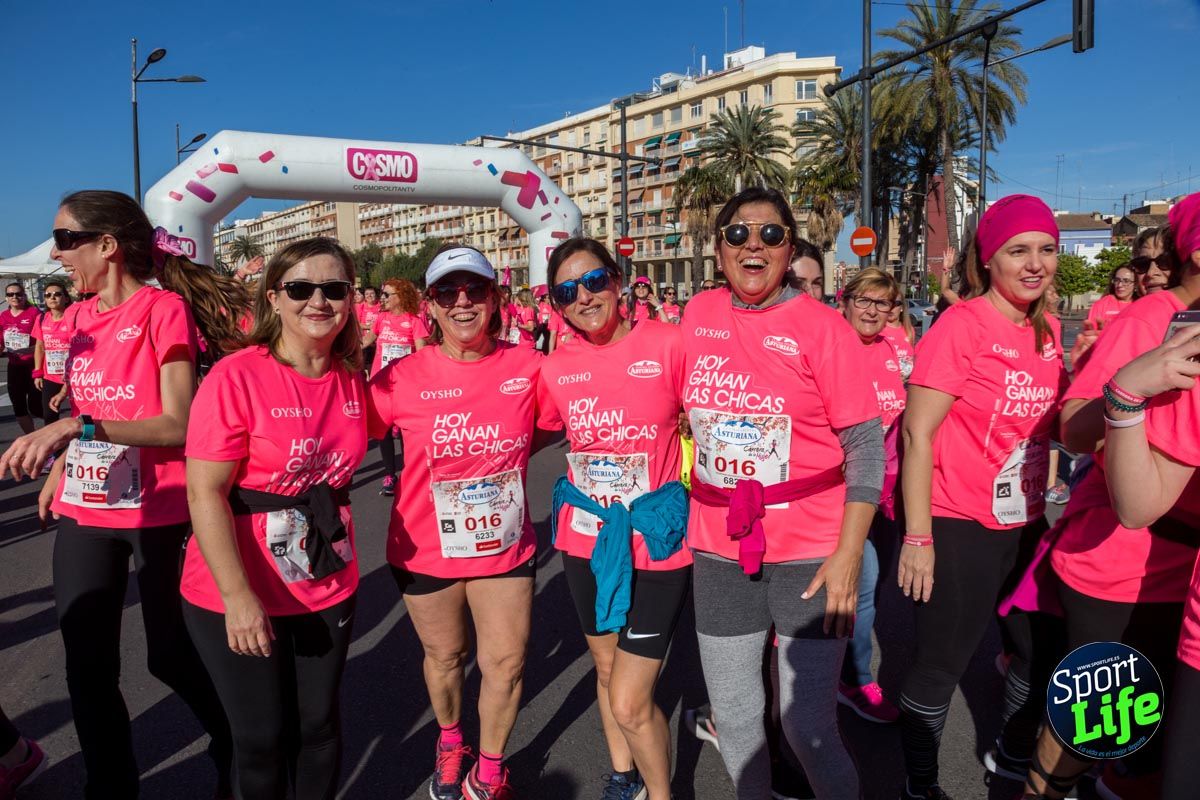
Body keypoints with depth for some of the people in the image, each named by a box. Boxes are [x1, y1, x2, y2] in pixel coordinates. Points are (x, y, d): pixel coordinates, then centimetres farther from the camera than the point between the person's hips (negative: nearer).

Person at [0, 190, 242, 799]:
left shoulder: (164, 307, -13)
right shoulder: (84, 315, 8)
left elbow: (177, 424, -19)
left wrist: (77, 427, -28)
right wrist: (56, 471, 16)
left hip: (158, 515, -6)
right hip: (83, 513, 6)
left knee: (172, 657, 8)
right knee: (88, 666, 9)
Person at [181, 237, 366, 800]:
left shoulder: (352, 380, 0)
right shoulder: (235, 377, -17)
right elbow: (204, 494, -19)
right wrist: (237, 597, -22)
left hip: (328, 589, 4)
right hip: (236, 596, -4)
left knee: (318, 726, 16)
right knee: (262, 739, 10)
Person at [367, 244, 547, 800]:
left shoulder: (527, 366, -11)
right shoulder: (403, 378, -14)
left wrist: (502, 461, -9)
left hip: (505, 545, 1)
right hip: (427, 551, 0)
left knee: (505, 662, 7)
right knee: (445, 657, 20)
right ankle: (450, 741, 52)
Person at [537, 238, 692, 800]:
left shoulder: (668, 344, -14)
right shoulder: (555, 368, -2)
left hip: (655, 544, -5)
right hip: (586, 540, 5)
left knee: (629, 705, -3)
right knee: (606, 670, 24)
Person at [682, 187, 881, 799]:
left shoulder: (820, 325, -8)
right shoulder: (697, 316, 3)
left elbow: (866, 443, -9)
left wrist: (849, 553, -16)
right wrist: (691, 517, 10)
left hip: (811, 551, -4)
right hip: (720, 550, 4)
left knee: (808, 726, 3)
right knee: (734, 722, 16)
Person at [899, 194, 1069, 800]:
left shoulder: (1047, 329, 6)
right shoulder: (961, 324, -15)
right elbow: (917, 433, -17)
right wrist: (917, 537, -18)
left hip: (1026, 524, 8)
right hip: (959, 528, -7)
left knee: (1043, 652, 21)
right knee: (940, 665, 6)